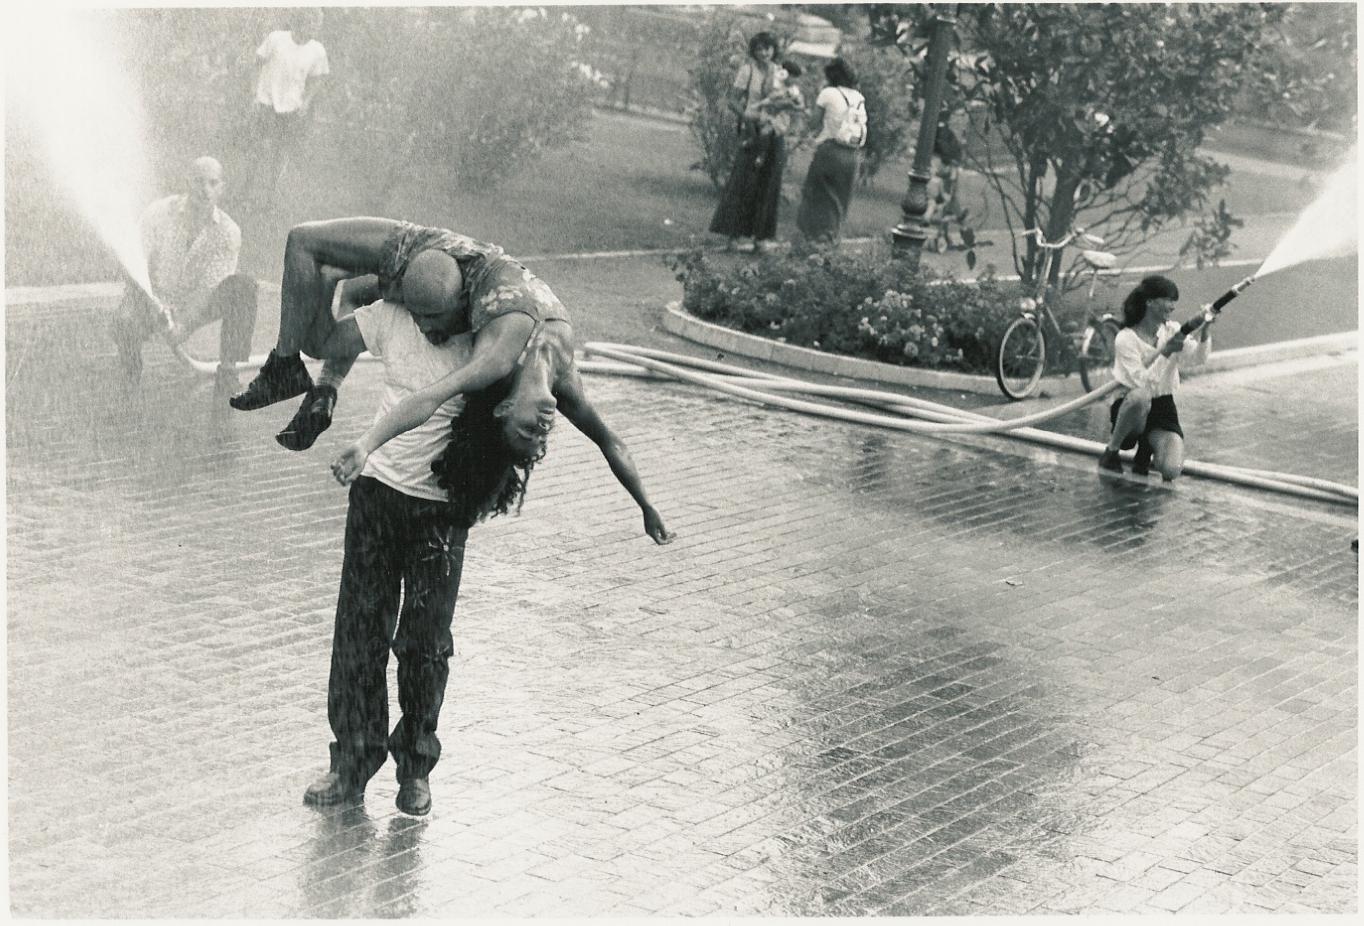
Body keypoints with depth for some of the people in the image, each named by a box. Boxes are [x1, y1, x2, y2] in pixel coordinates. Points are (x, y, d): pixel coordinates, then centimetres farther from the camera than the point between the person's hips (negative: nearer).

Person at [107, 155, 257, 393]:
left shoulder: (228, 232, -10)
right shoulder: (159, 213, -11)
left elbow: (210, 286, -15)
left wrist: (184, 323, -27)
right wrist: (157, 305, -28)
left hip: (196, 305, 1)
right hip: (154, 297, -1)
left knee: (243, 287, -26)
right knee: (123, 324, -35)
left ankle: (228, 370, -18)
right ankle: (131, 358, 5)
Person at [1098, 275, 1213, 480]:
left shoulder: (1173, 331, 2)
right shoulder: (1126, 338, -13)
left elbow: (1198, 358, -14)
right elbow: (1142, 382, -24)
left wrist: (1205, 331, -30)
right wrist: (1166, 352, -31)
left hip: (1163, 410, 3)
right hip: (1130, 409, -3)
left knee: (1170, 471, -25)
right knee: (1140, 396, -42)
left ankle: (1146, 449, 13)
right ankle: (1111, 451, -16)